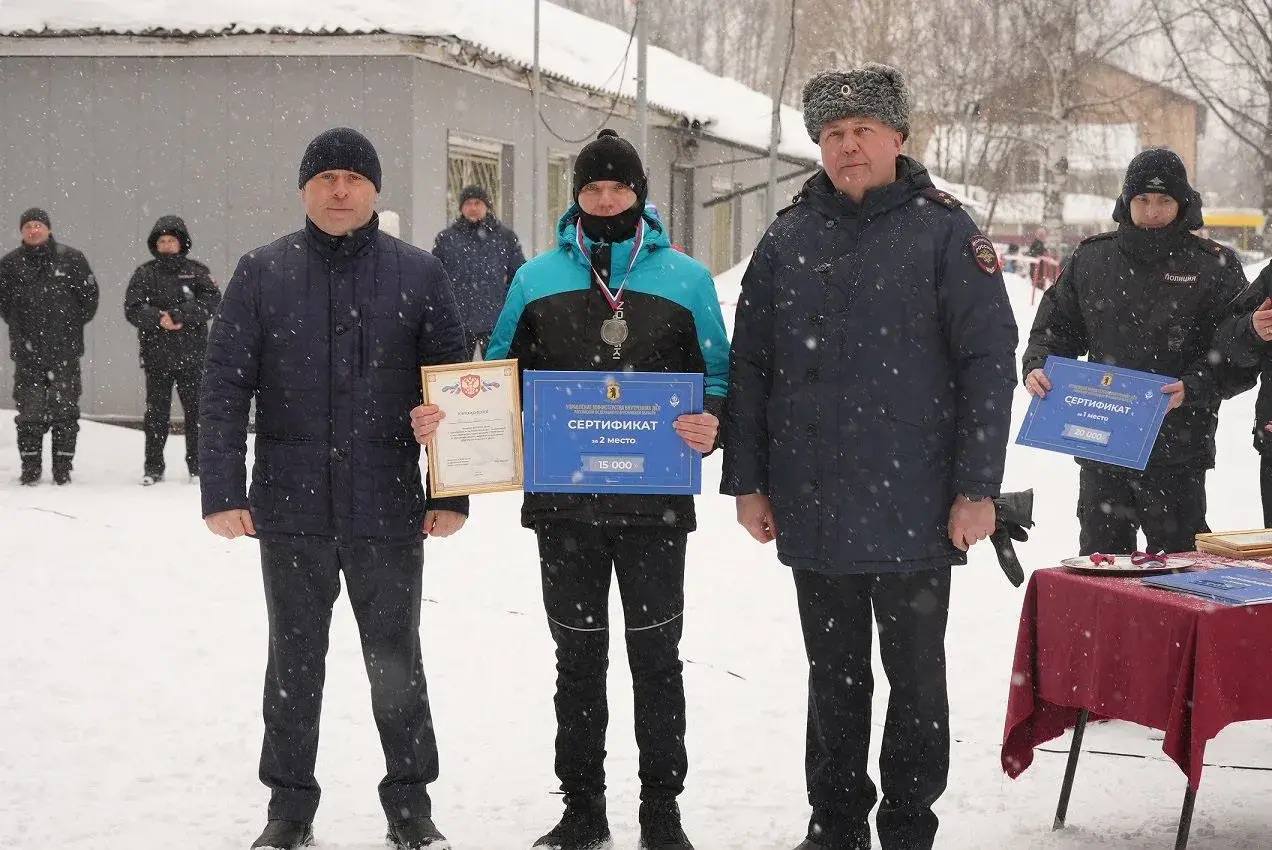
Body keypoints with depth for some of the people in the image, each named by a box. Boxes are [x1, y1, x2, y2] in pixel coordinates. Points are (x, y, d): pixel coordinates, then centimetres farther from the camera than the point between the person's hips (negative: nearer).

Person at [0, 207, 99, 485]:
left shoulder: (71, 259, 1)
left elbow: (89, 294, 9)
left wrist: (74, 323, 8)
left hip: (65, 351, -1)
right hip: (27, 353, 1)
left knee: (65, 411, 1)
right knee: (29, 413, 2)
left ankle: (63, 467, 8)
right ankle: (30, 467, 10)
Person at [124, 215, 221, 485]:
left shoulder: (196, 271, 8)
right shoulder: (144, 274, 8)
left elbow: (211, 301, -7)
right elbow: (132, 307, -2)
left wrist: (178, 316, -17)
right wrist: (159, 319, -19)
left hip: (192, 355, 0)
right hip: (156, 356, 0)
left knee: (195, 411, 3)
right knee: (156, 413, 3)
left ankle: (197, 465, 12)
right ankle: (153, 467, 11)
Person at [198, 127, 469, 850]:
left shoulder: (418, 273, 3)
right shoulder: (264, 273, 3)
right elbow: (225, 389, 0)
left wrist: (452, 493, -1)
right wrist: (223, 490, -8)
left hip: (389, 511, 0)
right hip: (291, 508, 0)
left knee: (396, 661, 9)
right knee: (295, 661, 10)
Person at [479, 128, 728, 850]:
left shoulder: (686, 278, 5)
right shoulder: (538, 277, 9)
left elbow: (717, 377, 6)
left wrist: (710, 426, -15)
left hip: (655, 500, -1)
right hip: (563, 498, 2)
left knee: (657, 657, 5)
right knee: (578, 656, 10)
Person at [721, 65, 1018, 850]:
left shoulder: (944, 231, -4)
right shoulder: (789, 239, 7)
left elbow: (990, 362, -7)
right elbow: (749, 366, 9)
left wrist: (977, 488, -12)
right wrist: (748, 480, 5)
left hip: (914, 510, -3)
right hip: (814, 510, 3)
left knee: (916, 677, 9)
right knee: (834, 677, 14)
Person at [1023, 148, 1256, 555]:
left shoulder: (1213, 266, -2)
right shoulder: (1091, 258, 8)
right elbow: (1054, 326, 16)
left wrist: (1194, 388, -21)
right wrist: (1036, 365, -4)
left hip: (1178, 449, -3)